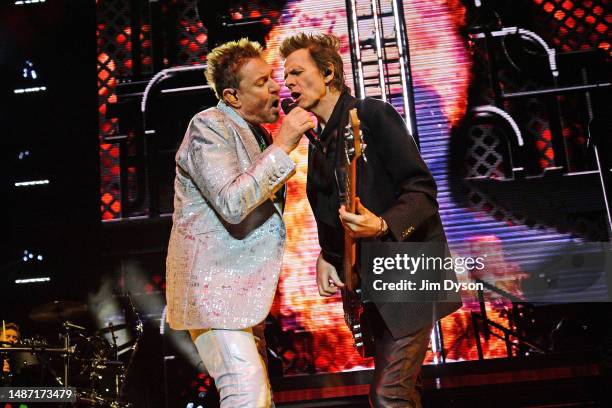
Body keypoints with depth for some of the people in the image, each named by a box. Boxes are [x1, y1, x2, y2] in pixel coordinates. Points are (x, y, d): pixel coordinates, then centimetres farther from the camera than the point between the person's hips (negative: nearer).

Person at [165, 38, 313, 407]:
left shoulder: (258, 134, 15)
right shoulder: (209, 127, -12)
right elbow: (232, 204, -26)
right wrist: (282, 146, -23)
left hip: (240, 289, 10)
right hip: (213, 288, -9)